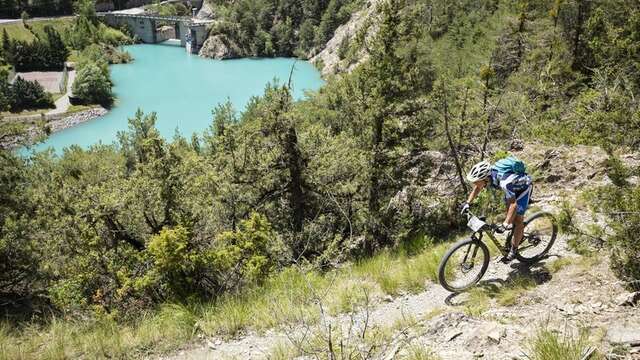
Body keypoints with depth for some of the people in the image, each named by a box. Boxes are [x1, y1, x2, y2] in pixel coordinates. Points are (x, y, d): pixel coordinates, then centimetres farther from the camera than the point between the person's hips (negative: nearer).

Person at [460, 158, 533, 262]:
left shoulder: (504, 182, -44)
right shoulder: (486, 174, -23)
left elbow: (513, 204, -45)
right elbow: (477, 187, -1)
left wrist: (505, 225, -52)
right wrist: (467, 203, -8)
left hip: (524, 187, -7)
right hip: (514, 187, 7)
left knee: (518, 219, -6)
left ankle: (513, 250, 5)